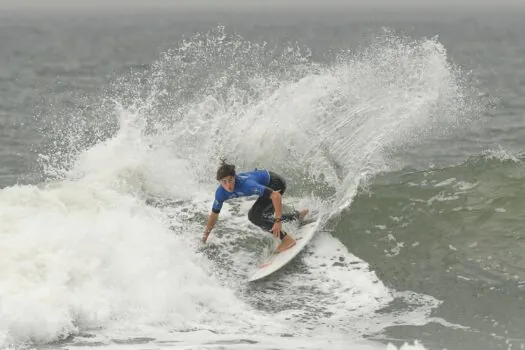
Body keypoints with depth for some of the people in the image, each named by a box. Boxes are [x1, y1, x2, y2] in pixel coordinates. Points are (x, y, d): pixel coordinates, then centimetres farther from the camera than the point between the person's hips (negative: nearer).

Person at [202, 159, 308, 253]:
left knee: (255, 215, -19)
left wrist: (278, 221, -41)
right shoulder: (221, 193, -19)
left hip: (276, 183, -8)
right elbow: (214, 215, -2)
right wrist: (205, 237, 3)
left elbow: (276, 196, -39)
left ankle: (287, 239, -12)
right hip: (266, 184, 8)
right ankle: (298, 215, 36)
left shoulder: (246, 184, -39)